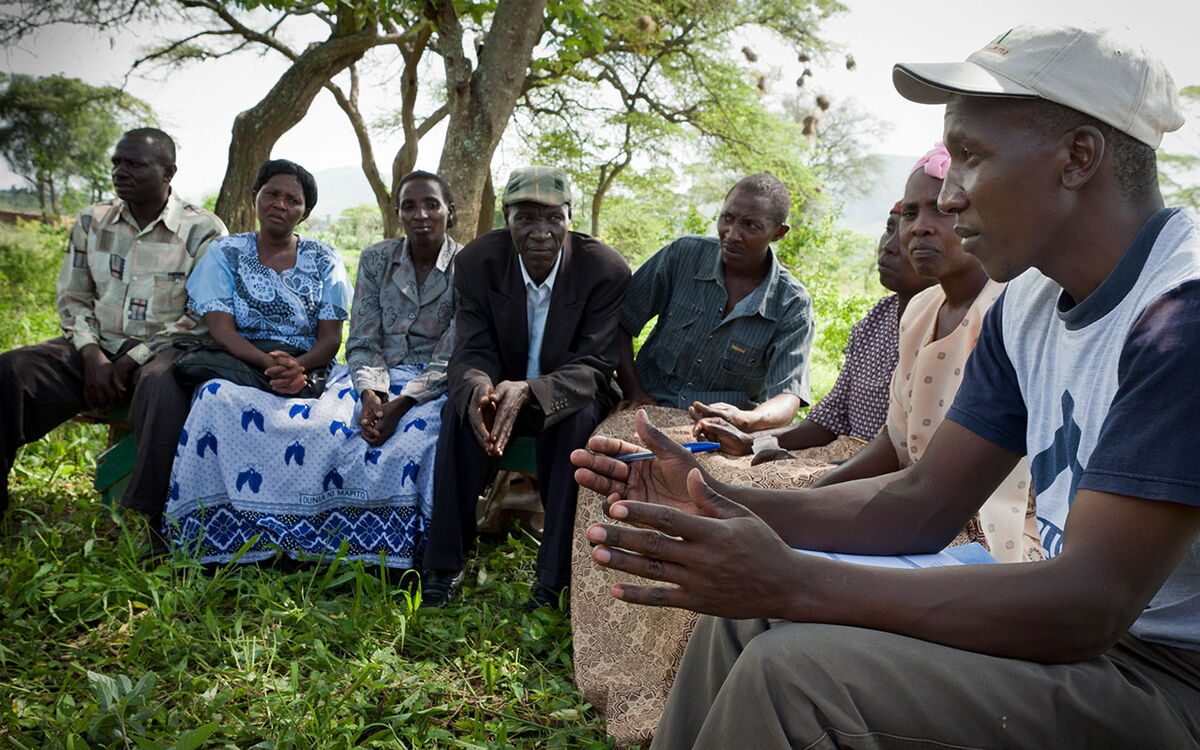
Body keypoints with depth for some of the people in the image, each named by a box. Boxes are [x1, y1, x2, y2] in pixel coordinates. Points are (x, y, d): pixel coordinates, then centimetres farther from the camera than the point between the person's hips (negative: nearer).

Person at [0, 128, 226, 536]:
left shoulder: (203, 231, -3)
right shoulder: (92, 221, 13)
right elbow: (72, 299, 14)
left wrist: (130, 362, -13)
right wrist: (92, 353, -6)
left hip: (163, 350, -5)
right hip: (96, 346, 5)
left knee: (164, 384, -40)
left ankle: (145, 523, -36)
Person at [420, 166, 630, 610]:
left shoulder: (606, 270, -20)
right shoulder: (478, 261, -13)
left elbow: (595, 365, -23)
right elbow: (473, 352, -13)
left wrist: (527, 390, -44)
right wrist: (478, 389, -41)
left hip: (572, 394, -2)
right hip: (505, 386, 2)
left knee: (580, 418, -34)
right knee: (461, 409, -28)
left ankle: (554, 577, -25)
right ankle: (445, 564, -18)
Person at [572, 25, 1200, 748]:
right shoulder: (1028, 306, 5)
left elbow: (1090, 606, -29)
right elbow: (925, 500, 4)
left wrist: (792, 583, -32)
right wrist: (717, 504, -7)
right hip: (1084, 623, 8)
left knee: (795, 671, -25)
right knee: (748, 606, 5)